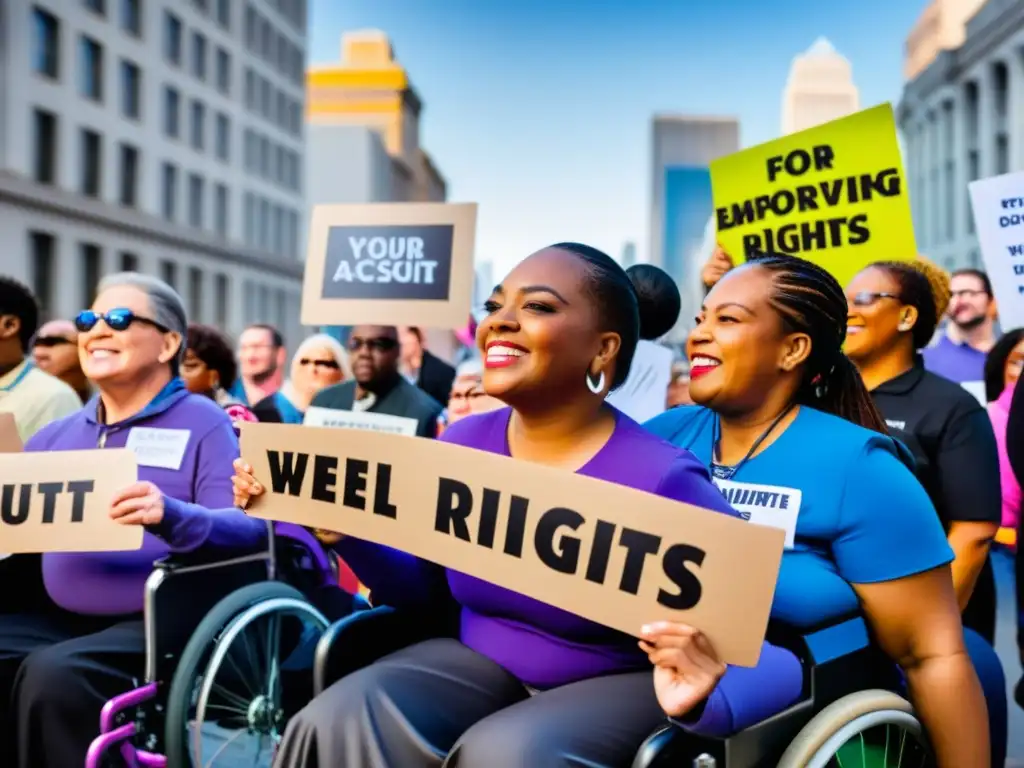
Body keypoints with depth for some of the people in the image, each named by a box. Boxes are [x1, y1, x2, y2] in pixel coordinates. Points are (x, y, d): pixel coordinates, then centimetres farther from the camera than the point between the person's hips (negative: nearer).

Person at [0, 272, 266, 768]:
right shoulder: (59, 434, 18)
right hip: (59, 619, 6)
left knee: (54, 673, -29)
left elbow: (250, 529, -14)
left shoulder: (205, 425, -2)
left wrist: (171, 518, -33)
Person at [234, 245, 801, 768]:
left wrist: (709, 679, -39)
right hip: (482, 663, 4)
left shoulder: (660, 480, -21)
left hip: (616, 684, -4)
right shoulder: (460, 446, -2)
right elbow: (414, 585, 8)